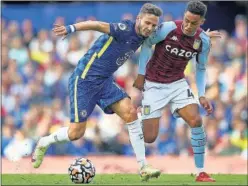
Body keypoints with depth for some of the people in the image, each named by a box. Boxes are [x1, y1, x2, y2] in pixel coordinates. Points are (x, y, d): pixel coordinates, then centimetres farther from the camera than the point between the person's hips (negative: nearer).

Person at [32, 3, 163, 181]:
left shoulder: (142, 36, 3)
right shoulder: (126, 29, -22)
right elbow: (98, 25, -37)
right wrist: (71, 28, -53)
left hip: (105, 81, 8)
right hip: (85, 79, -7)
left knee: (131, 113, -11)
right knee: (76, 133, -5)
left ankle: (143, 167, -7)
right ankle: (44, 143, 26)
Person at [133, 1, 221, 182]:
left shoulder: (204, 41, -9)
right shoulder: (168, 28, -21)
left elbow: (201, 69, 8)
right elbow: (147, 45, -5)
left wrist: (202, 95, -1)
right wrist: (141, 75, -4)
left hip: (178, 83, 3)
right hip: (154, 85, -3)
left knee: (196, 121, -19)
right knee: (149, 138, -9)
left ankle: (201, 172, -9)